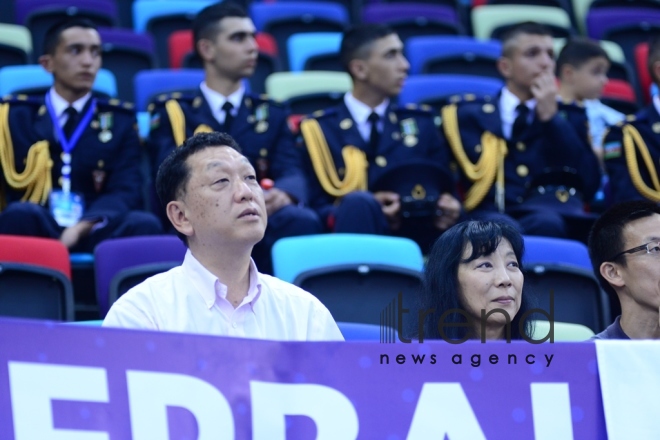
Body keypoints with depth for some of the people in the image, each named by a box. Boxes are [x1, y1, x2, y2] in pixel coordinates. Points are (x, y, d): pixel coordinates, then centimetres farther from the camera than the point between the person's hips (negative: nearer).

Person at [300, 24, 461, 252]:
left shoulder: (420, 122, 23)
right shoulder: (319, 129, 11)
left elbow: (445, 189, 20)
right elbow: (316, 206, 3)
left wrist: (449, 207, -6)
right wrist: (367, 211, -17)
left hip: (420, 235, 2)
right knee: (358, 203, -39)